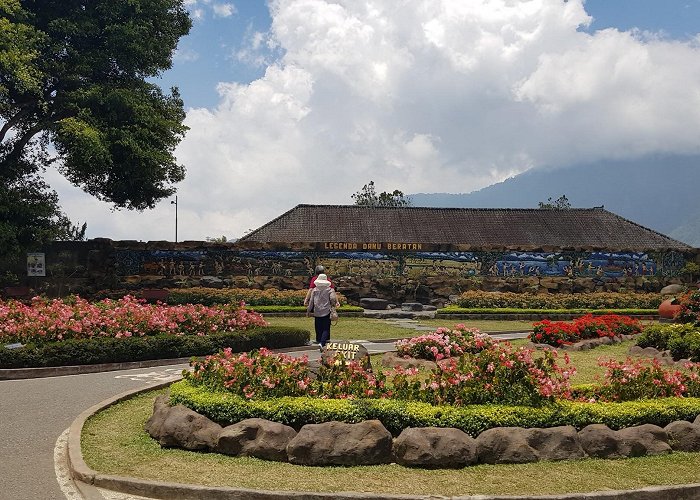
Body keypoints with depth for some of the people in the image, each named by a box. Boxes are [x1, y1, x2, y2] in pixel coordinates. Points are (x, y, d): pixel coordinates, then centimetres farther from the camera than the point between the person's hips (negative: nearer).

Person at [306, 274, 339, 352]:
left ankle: (320, 342, 14)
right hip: (326, 312, -2)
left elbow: (311, 301, 3)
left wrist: (308, 310, 12)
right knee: (326, 329, -1)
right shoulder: (329, 290, -2)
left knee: (319, 329, 10)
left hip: (317, 313, 2)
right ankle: (322, 343, -20)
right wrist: (334, 304, 11)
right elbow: (332, 298, -11)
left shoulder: (314, 290, 2)